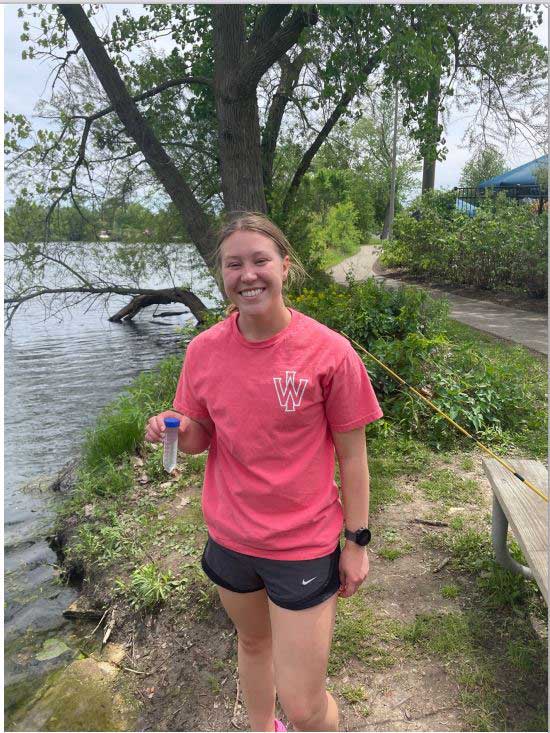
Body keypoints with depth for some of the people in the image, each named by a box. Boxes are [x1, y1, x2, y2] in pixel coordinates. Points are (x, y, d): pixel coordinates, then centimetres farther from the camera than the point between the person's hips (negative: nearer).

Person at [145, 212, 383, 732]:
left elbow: (351, 455, -9)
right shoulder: (204, 350, -7)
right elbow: (200, 437, 4)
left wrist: (357, 541, -5)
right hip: (230, 537, 4)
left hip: (304, 547, -4)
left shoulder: (329, 352, -18)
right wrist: (175, 432, -18)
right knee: (252, 641, 29)